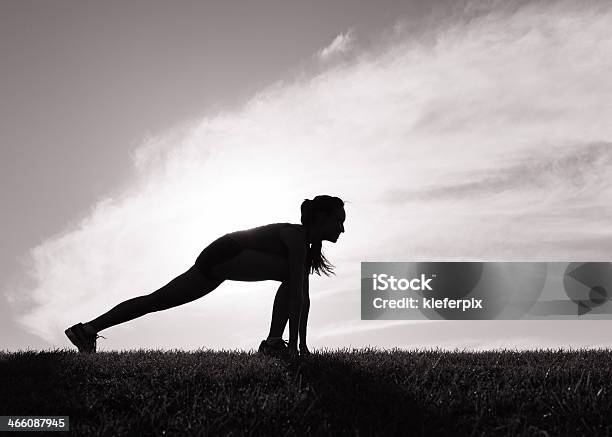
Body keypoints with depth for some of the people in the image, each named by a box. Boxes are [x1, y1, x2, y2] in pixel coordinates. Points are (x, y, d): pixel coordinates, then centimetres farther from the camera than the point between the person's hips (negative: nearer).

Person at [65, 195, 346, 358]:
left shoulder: (306, 246, 12)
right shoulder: (297, 236, -16)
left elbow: (303, 298, 13)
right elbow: (296, 293, -24)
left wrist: (302, 344, 12)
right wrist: (295, 344, -25)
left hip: (215, 260, 9)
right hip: (224, 254, -9)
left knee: (157, 299, 12)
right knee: (289, 273, -21)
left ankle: (86, 330, 19)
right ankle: (273, 342, -21)